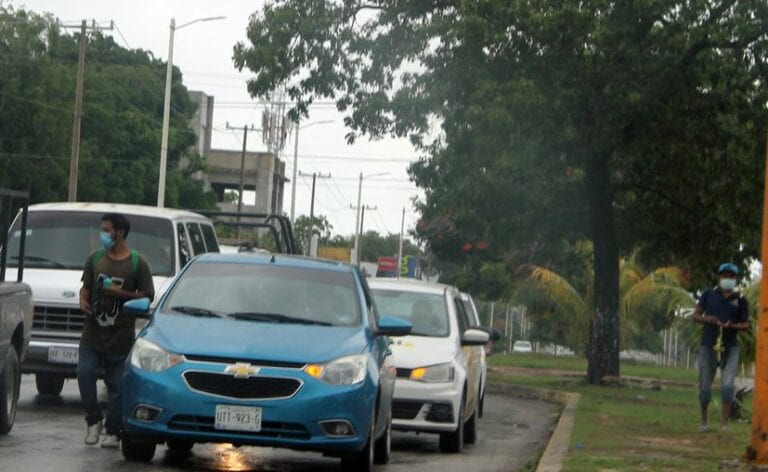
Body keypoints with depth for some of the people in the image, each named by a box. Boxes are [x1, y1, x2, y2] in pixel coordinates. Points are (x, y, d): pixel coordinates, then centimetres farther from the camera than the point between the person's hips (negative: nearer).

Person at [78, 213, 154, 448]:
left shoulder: (137, 262, -3)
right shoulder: (95, 258, 11)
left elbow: (147, 296, -2)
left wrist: (121, 293, -15)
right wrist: (83, 301, -4)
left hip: (120, 336, -3)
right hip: (92, 332, 3)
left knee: (116, 385, 1)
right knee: (85, 374, -9)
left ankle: (113, 431, 11)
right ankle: (94, 420, 9)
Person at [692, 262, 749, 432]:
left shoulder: (740, 300, 5)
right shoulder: (708, 295, 7)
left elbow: (745, 325, 7)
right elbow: (695, 316, 8)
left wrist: (732, 326, -13)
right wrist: (707, 319, -13)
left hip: (730, 348, -1)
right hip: (708, 346, 1)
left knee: (728, 385, -13)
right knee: (705, 385, 6)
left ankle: (724, 423, -10)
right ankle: (704, 420, 26)